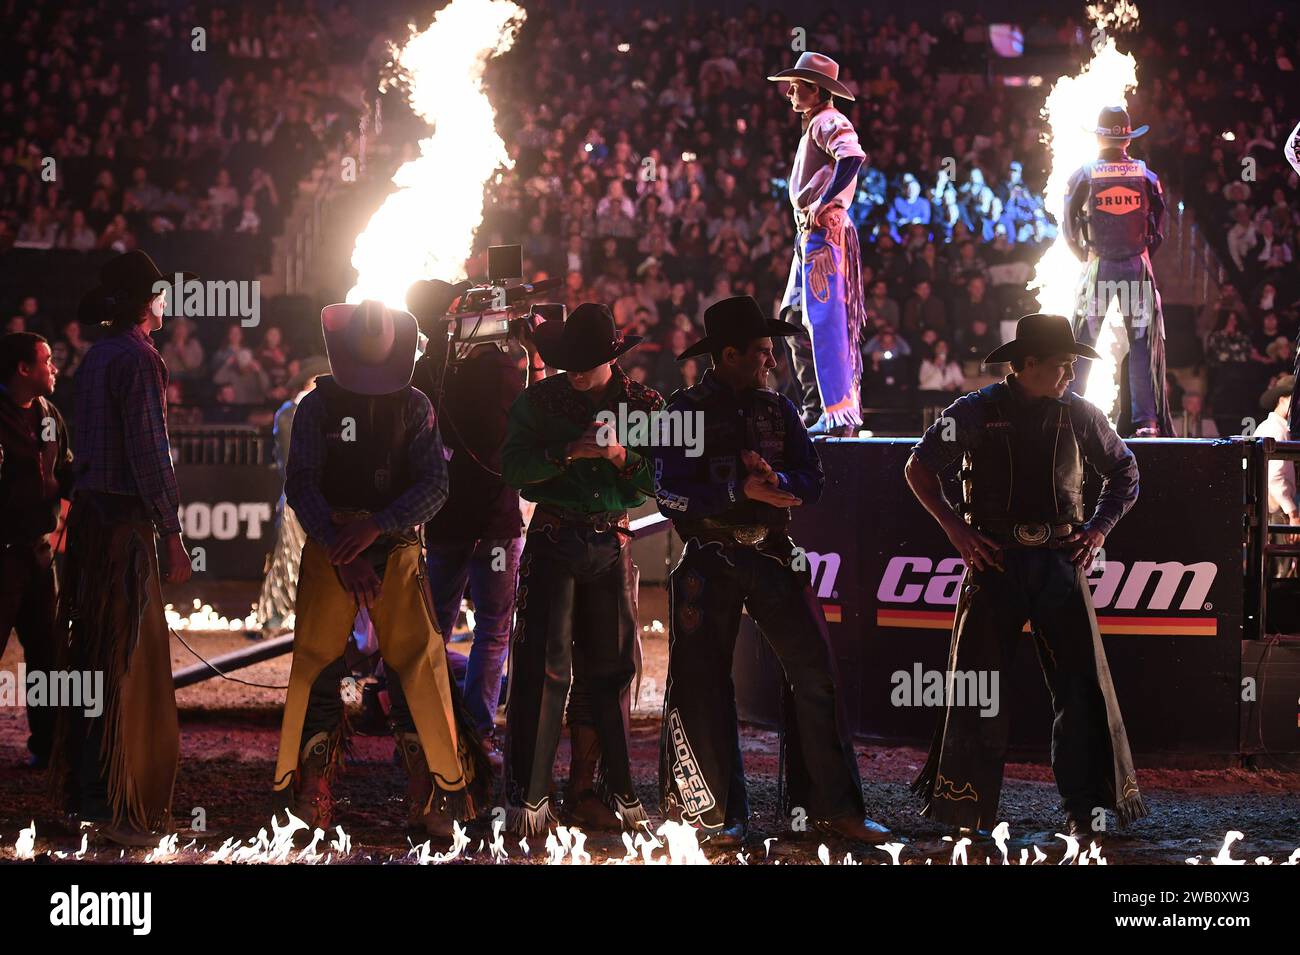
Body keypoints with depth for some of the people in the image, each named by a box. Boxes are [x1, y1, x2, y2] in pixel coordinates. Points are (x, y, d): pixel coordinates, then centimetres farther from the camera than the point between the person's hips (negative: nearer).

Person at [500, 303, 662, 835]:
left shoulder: (643, 404, 6)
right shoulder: (540, 401, 3)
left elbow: (660, 482, 1)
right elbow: (514, 467, -8)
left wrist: (623, 457, -17)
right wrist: (568, 452, -21)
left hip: (612, 546, 2)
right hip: (553, 542, -2)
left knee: (608, 666, 3)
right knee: (545, 664, -9)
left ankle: (586, 792, 11)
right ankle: (526, 798, -10)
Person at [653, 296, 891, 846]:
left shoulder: (778, 410, 9)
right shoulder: (685, 412, -4)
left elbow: (812, 482, 3)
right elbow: (670, 494, -13)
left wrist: (776, 480, -19)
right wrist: (742, 491, -20)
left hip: (772, 557, 3)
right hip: (710, 561, -3)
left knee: (815, 671, -4)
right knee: (704, 683, -1)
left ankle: (834, 806, 0)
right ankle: (718, 813, 10)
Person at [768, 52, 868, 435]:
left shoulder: (828, 122, -10)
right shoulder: (814, 126, 21)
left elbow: (852, 156, -28)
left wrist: (824, 204, -26)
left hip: (824, 230, -11)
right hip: (810, 233, 11)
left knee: (825, 320, -13)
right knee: (796, 321, 13)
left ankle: (839, 414, -14)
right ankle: (816, 410, 16)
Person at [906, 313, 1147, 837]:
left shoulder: (1078, 414, 6)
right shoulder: (976, 412, -1)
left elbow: (1124, 471, 18)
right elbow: (920, 467, 4)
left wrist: (1098, 528, 6)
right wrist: (956, 529, -3)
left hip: (1059, 559, 2)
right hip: (996, 559, -2)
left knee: (1082, 680, -5)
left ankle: (1086, 804, -1)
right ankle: (962, 805, 9)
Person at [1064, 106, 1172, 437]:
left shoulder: (1084, 174, -2)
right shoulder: (1146, 175, 2)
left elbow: (1069, 228, 1)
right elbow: (1160, 229, 3)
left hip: (1099, 266, -1)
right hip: (1138, 267, 1)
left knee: (1082, 344, 4)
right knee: (1142, 344, 3)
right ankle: (1146, 420, -3)